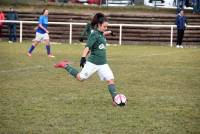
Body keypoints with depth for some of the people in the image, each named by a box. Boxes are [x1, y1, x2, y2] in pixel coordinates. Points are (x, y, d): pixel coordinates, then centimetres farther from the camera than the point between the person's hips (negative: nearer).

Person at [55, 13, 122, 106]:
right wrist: (83, 58, -31)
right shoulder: (94, 34, -12)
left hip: (103, 63, 7)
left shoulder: (102, 35, 13)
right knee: (80, 78, 2)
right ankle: (65, 66, 19)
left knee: (110, 79, -5)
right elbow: (87, 47, -21)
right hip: (92, 62, -7)